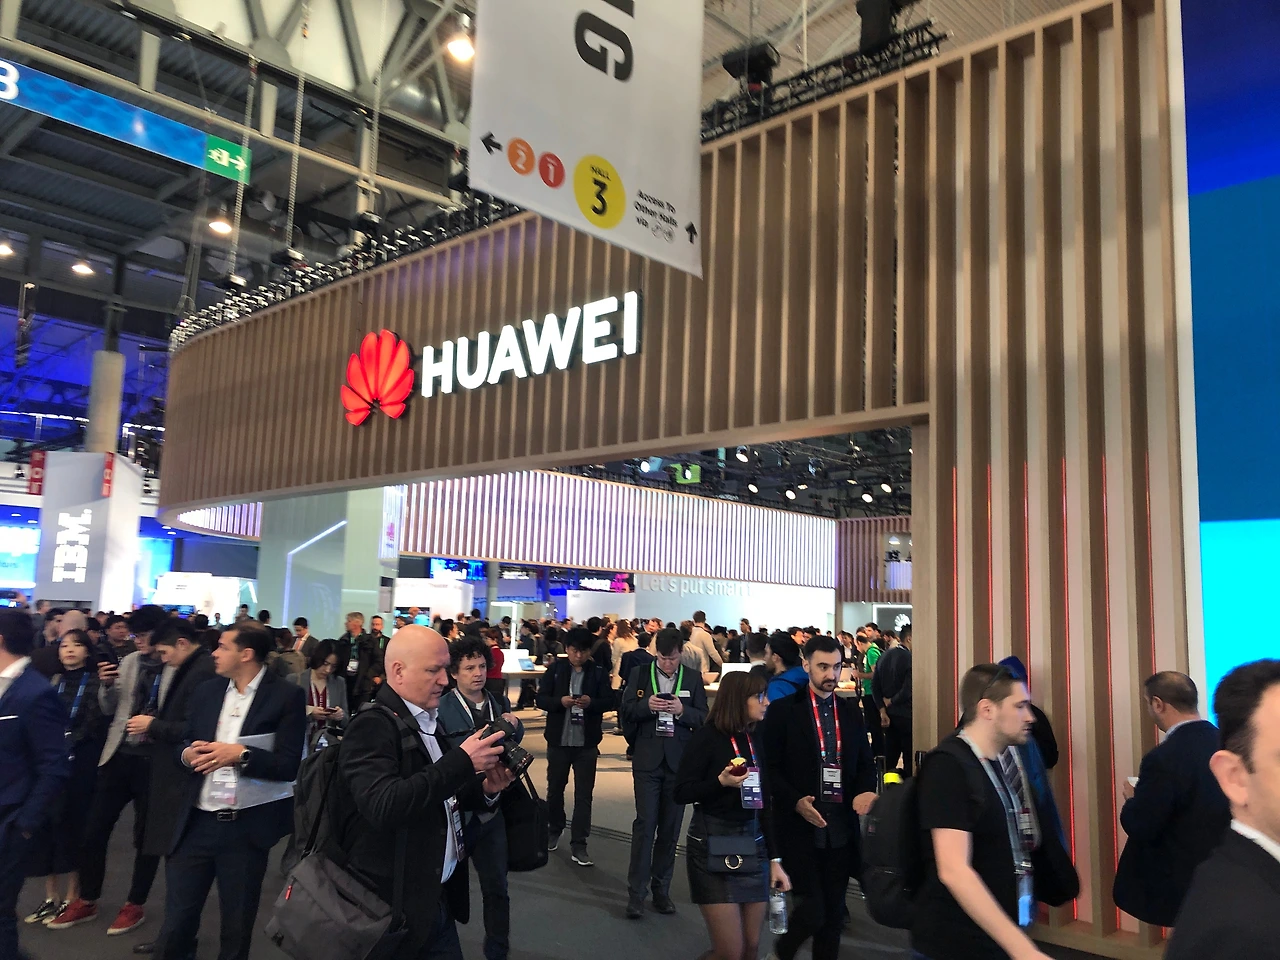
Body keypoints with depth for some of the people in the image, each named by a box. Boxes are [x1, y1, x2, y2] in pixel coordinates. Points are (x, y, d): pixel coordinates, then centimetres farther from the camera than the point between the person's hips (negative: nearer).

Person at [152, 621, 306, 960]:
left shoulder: (286, 696, -9)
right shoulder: (206, 691, 7)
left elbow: (289, 765, -14)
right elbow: (184, 744, 11)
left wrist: (241, 754, -25)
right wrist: (188, 753, -11)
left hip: (247, 828, -4)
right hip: (196, 823, 4)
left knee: (236, 927, 13)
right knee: (176, 921, 10)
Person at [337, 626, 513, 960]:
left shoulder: (428, 721, 8)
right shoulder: (372, 726, -16)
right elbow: (383, 807, -31)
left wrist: (484, 789, -2)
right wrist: (462, 762, -27)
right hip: (395, 907, -7)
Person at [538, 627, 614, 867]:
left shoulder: (599, 672, -3)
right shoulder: (555, 669, -3)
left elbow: (609, 702, -3)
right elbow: (541, 699, -4)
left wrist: (591, 702, -22)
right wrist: (560, 701, -22)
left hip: (587, 742, -1)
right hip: (558, 740, 1)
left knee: (584, 794, 1)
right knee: (555, 788, 16)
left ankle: (578, 845, 6)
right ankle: (554, 830, 38)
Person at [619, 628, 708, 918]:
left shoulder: (693, 679, 5)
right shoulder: (639, 674, 3)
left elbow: (704, 718, 2)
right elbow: (625, 711, 1)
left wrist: (683, 711, -17)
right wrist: (646, 705, -18)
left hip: (679, 762, 2)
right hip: (647, 760, -1)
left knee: (670, 828, 8)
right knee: (645, 824, -5)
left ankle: (661, 889, 20)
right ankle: (636, 892, 3)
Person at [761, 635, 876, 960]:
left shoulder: (851, 714, 10)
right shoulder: (783, 711, -4)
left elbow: (865, 764, 14)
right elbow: (770, 768, -5)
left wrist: (865, 792, -7)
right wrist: (795, 801, -19)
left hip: (841, 825, 4)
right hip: (800, 826, -4)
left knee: (833, 911, 11)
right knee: (812, 910, -7)